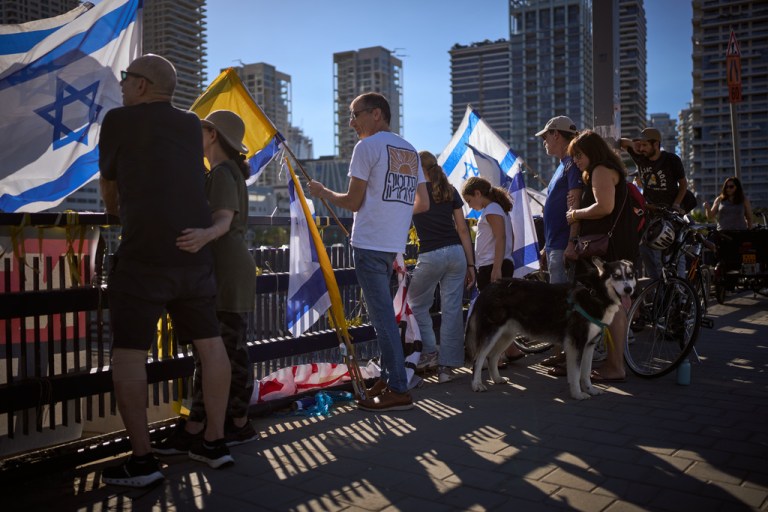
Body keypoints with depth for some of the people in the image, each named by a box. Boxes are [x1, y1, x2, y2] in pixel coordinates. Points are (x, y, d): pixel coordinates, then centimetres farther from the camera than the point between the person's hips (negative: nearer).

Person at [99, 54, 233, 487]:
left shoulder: (119, 120, 2)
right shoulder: (192, 125, 15)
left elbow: (108, 182, 16)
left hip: (144, 255, -5)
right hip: (196, 253, 6)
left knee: (129, 354, 1)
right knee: (210, 344, 10)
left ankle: (142, 460, 1)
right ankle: (215, 442, 17)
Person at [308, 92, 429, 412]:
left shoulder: (367, 147, -6)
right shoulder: (410, 151, 17)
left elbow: (353, 202, -6)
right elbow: (422, 204, 16)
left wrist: (323, 192, 11)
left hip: (369, 243, -8)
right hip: (394, 244, 8)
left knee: (382, 316, -6)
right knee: (382, 312, 15)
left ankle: (398, 390, -3)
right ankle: (387, 378, 21)